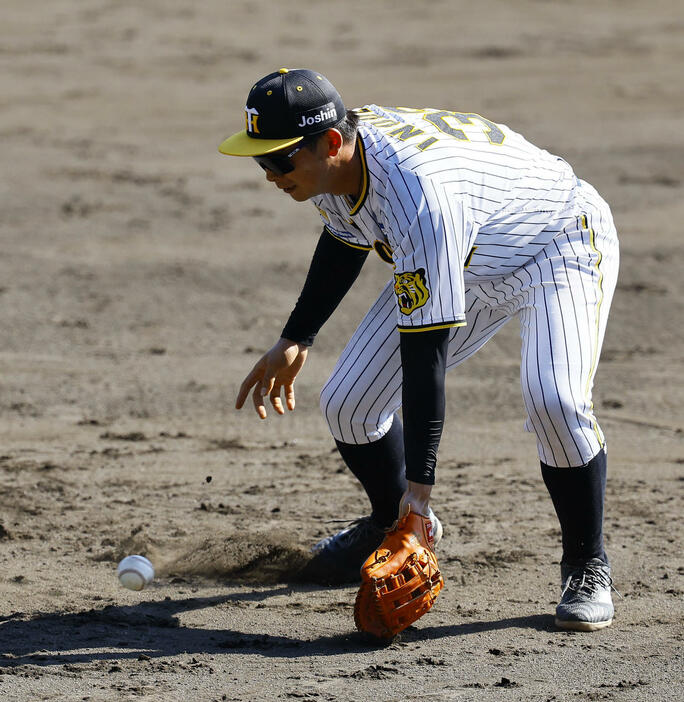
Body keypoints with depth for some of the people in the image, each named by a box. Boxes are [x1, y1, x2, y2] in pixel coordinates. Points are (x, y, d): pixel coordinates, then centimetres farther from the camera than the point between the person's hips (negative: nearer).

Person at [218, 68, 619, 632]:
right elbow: (346, 239, 10)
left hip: (563, 244, -8)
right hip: (467, 265, 8)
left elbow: (425, 351, -41)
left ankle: (587, 566, -10)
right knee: (349, 405, -1)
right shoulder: (334, 162, -16)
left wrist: (420, 486, -40)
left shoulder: (419, 194, -41)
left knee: (553, 399, -33)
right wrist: (294, 341, 9)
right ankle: (390, 525, 29)